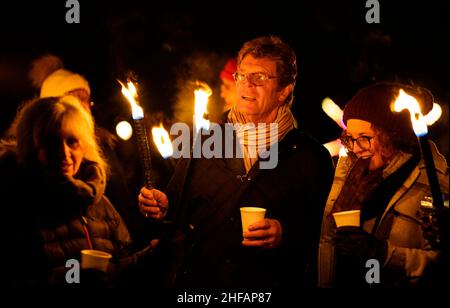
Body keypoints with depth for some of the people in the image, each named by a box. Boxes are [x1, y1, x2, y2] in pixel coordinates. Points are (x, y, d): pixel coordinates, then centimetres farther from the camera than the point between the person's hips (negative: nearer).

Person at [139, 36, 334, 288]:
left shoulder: (312, 158, 3)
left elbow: (318, 236, 2)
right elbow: (176, 206, 15)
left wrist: (284, 235, -15)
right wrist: (161, 207, -5)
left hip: (262, 287, -3)